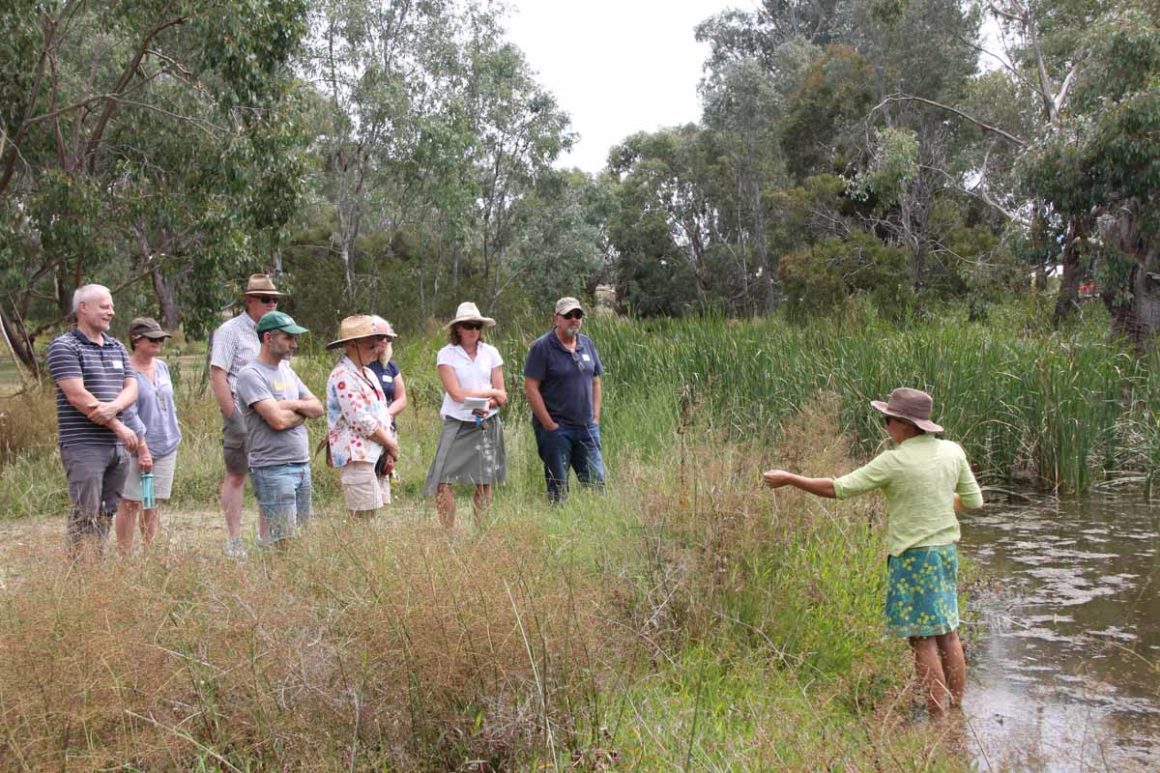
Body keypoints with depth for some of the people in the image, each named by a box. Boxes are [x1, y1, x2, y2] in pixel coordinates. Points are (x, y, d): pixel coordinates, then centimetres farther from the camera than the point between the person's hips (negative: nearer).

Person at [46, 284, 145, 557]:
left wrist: (113, 407, -14)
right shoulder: (64, 347, -5)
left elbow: (131, 388, 10)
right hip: (84, 445, -7)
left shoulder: (117, 347, 17)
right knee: (86, 515, -8)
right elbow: (77, 395, -14)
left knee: (107, 513, 9)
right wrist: (119, 427, -13)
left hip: (118, 445, 7)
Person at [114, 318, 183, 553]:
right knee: (130, 503, -2)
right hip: (139, 449, -7)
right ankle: (124, 556, 4)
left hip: (167, 447, 7)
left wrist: (174, 435, 18)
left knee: (154, 504, 12)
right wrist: (142, 448, -19)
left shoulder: (162, 367, 11)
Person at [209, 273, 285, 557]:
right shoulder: (230, 331, -5)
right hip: (242, 414, -6)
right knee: (236, 476, 0)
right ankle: (233, 541, 5)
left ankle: (266, 538, 16)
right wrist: (233, 417, -16)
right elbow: (217, 377, -11)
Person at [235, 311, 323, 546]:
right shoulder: (251, 375, -11)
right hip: (273, 468, -8)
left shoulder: (287, 370, 16)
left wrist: (294, 405, -7)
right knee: (280, 542, -9)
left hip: (302, 465, 8)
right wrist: (303, 411, 0)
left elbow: (318, 408, 13)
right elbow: (278, 420, -19)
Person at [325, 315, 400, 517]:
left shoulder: (368, 373, 17)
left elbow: (383, 413, 19)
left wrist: (389, 448, 7)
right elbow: (361, 421, -18)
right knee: (364, 518, -10)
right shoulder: (343, 377, -13)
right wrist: (391, 444, -7)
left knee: (374, 514, 9)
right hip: (357, 457, -9)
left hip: (376, 455, 9)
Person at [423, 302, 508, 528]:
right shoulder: (446, 354, -2)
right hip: (457, 424, -2)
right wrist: (491, 393, -5)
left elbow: (501, 396, 6)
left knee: (484, 481, 5)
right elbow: (456, 393, -10)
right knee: (442, 481, -10)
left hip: (487, 424, 3)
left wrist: (488, 405, -15)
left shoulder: (491, 353, 7)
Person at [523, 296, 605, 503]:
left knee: (596, 482, 5)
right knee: (558, 488, 1)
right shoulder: (542, 347, -8)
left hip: (587, 427, 5)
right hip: (556, 429, -5)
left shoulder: (587, 344, 11)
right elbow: (530, 388, -12)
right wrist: (549, 424, -14)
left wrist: (596, 418, 8)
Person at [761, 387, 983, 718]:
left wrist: (789, 479, -5)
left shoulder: (895, 461, -17)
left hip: (912, 556, -7)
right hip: (946, 550, 7)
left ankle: (938, 716, 3)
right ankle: (958, 711, 23)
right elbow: (974, 500, 11)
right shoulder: (953, 452, 1)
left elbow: (839, 488, -14)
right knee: (947, 632, 15)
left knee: (922, 639, 0)